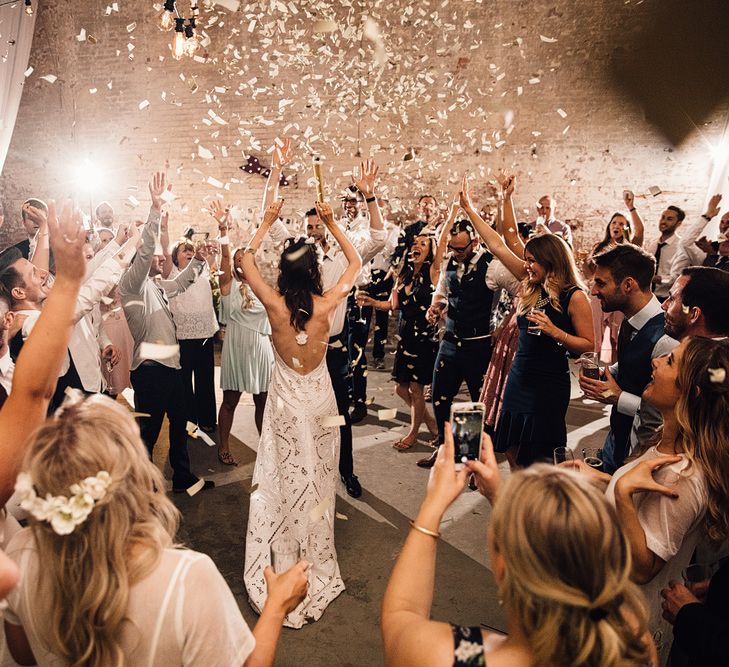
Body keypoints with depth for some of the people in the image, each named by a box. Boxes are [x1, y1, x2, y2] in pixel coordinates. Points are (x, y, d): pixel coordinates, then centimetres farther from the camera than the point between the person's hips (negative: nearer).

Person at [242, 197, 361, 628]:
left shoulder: (274, 304, -16)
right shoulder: (326, 305, -17)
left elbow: (247, 261, 2)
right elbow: (356, 263, 0)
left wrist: (267, 223, 6)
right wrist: (332, 224, 2)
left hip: (285, 402, 0)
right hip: (320, 401, 0)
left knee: (284, 479, 14)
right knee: (317, 479, 16)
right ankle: (315, 566, 32)